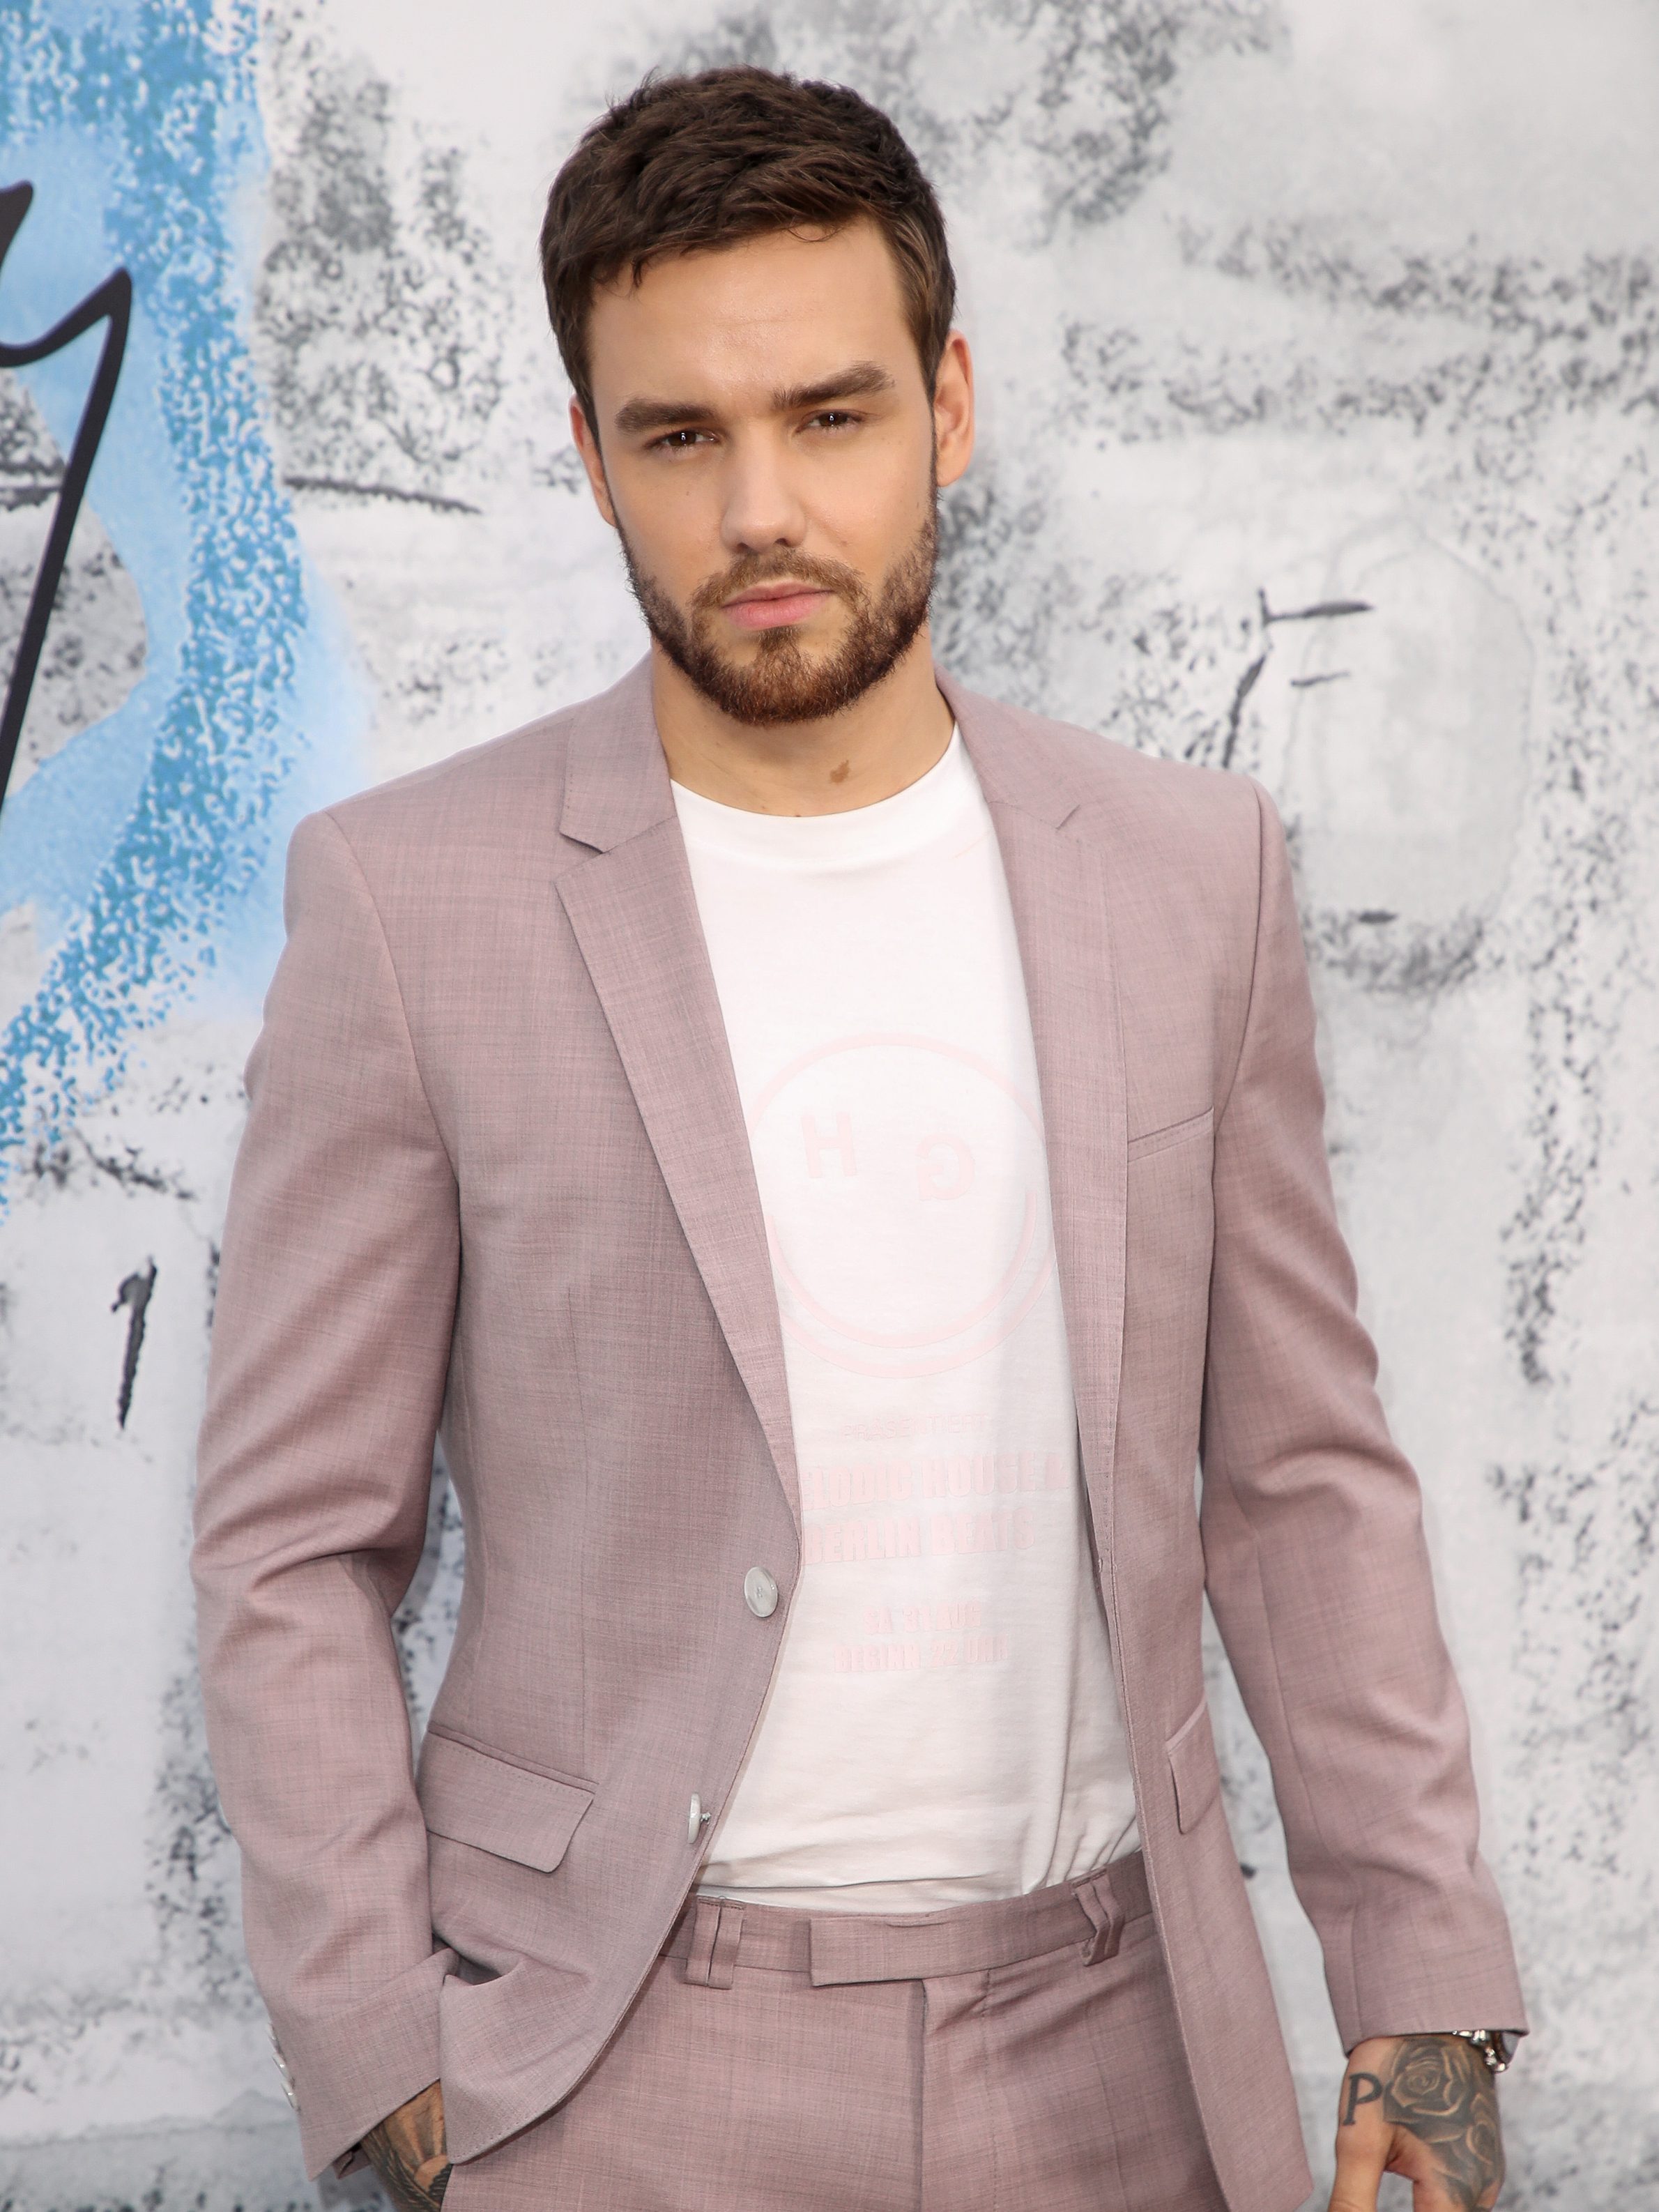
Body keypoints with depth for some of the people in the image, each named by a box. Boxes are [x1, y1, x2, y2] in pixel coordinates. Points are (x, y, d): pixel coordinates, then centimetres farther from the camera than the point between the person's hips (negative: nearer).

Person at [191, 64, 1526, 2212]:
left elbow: (1301, 1477, 5)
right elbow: (293, 1549, -4)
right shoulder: (415, 901, -8)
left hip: (1108, 2032, 3)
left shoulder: (1188, 873, 1)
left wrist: (1422, 1995, 1)